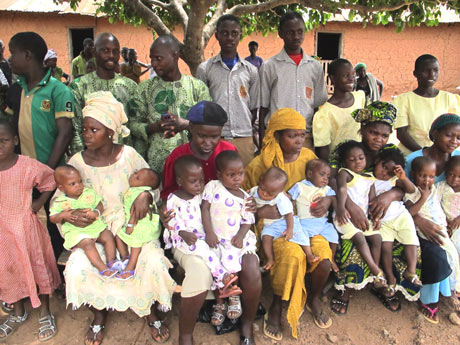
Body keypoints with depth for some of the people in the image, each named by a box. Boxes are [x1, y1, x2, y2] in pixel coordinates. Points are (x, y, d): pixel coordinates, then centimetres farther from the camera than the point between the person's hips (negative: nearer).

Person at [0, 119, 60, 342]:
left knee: (37, 266, 9)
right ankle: (18, 312, 41)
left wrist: (39, 202, -6)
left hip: (26, 226, -3)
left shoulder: (28, 166, -17)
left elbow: (51, 180, 0)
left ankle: (45, 313, 30)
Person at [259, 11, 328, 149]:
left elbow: (319, 106, 14)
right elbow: (263, 108, 3)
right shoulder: (269, 66, 1)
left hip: (306, 137, 3)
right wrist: (262, 143, -1)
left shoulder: (315, 67, 10)